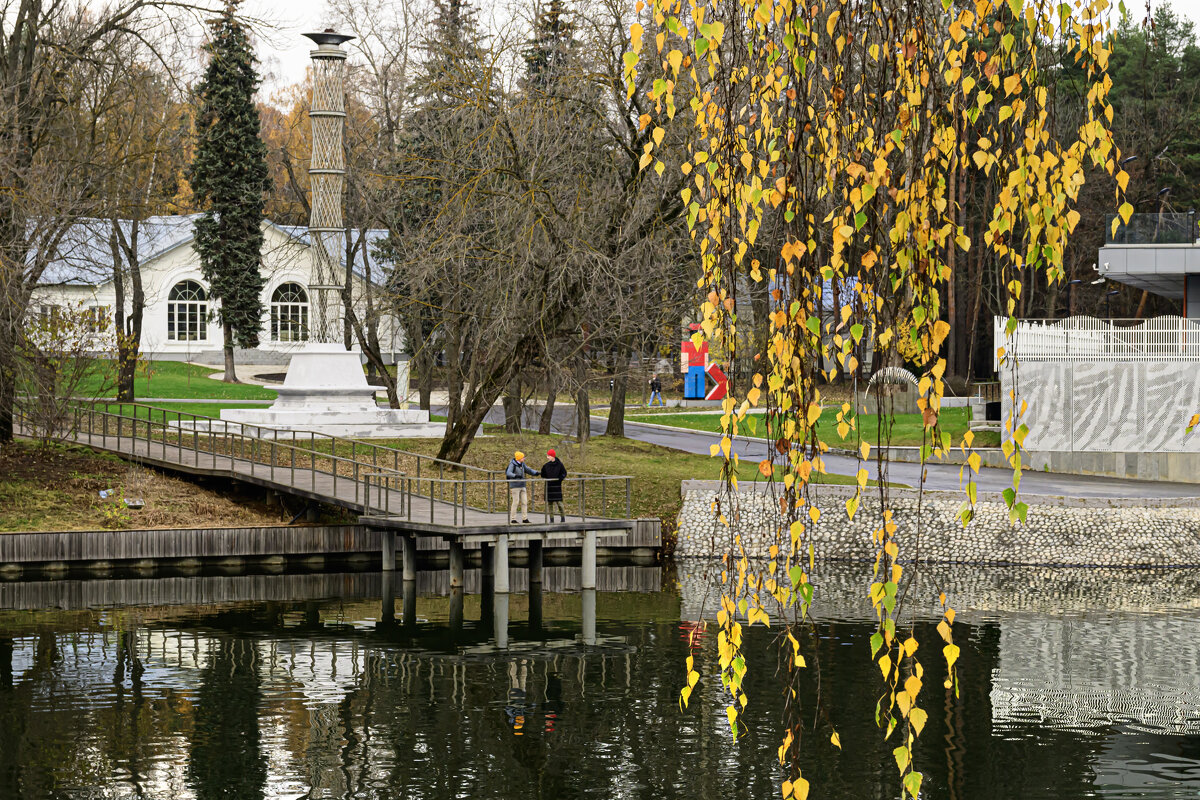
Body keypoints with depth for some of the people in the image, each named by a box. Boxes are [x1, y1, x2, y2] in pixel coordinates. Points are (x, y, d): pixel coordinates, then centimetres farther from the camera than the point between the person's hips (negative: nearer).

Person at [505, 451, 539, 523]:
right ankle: (513, 519, 0)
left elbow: (528, 470, 17)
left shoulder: (522, 464, 9)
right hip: (515, 486, -7)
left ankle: (525, 518, 6)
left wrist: (535, 472, -1)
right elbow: (508, 473, -25)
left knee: (524, 501, 2)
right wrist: (515, 475, -43)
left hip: (522, 486, 7)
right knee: (516, 502, -7)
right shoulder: (512, 464, -12)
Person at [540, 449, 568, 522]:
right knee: (549, 502, 3)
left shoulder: (559, 464, -5)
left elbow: (564, 473, 1)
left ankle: (563, 517, 8)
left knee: (559, 502, -6)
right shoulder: (546, 465, 3)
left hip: (557, 486, -3)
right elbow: (543, 475, 9)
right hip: (549, 485, 3)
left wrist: (559, 479, -13)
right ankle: (551, 518, 10)